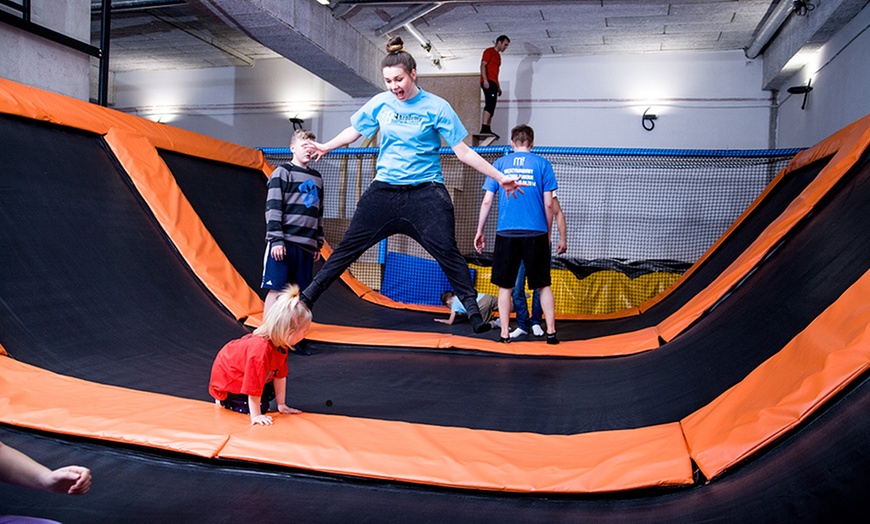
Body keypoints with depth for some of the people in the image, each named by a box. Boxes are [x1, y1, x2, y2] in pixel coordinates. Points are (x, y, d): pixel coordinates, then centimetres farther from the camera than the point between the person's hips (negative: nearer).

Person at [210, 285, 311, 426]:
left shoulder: (280, 346, -15)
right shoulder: (261, 349, -43)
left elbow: (280, 375, -6)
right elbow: (254, 385, -38)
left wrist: (281, 405, -3)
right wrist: (255, 416, -31)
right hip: (226, 380, -8)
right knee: (261, 406, -12)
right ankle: (224, 401, 5)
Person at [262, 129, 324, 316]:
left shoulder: (317, 178, 19)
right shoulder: (282, 172, 0)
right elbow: (273, 209, -7)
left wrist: (319, 243, 19)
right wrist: (276, 240, -15)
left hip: (306, 245, 6)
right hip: (284, 242, -6)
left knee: (299, 292, 5)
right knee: (276, 289, -6)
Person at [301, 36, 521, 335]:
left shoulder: (437, 107, -5)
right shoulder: (380, 103, 5)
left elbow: (463, 152, -3)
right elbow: (355, 131, 24)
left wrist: (499, 177, -6)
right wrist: (326, 147, 28)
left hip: (425, 192, -2)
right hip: (384, 189, 3)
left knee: (447, 251, -13)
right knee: (348, 246, 2)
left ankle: (473, 310, -5)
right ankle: (307, 297, 11)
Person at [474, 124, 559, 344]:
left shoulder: (500, 163, 8)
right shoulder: (542, 164, 5)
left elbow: (487, 201, 4)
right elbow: (548, 204, 2)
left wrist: (480, 231, 12)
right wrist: (548, 233, 13)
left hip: (506, 233, 1)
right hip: (536, 234, 0)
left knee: (505, 286, 9)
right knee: (544, 285, 9)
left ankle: (505, 334, 9)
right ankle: (551, 332, 8)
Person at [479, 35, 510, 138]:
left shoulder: (498, 55, 26)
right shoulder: (489, 51, -1)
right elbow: (483, 65, -12)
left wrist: (498, 87, 24)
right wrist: (485, 80, -23)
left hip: (493, 83, 10)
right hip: (488, 82, -10)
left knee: (491, 106, 5)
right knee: (490, 104, -20)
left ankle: (487, 130, 5)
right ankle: (484, 129, -27)